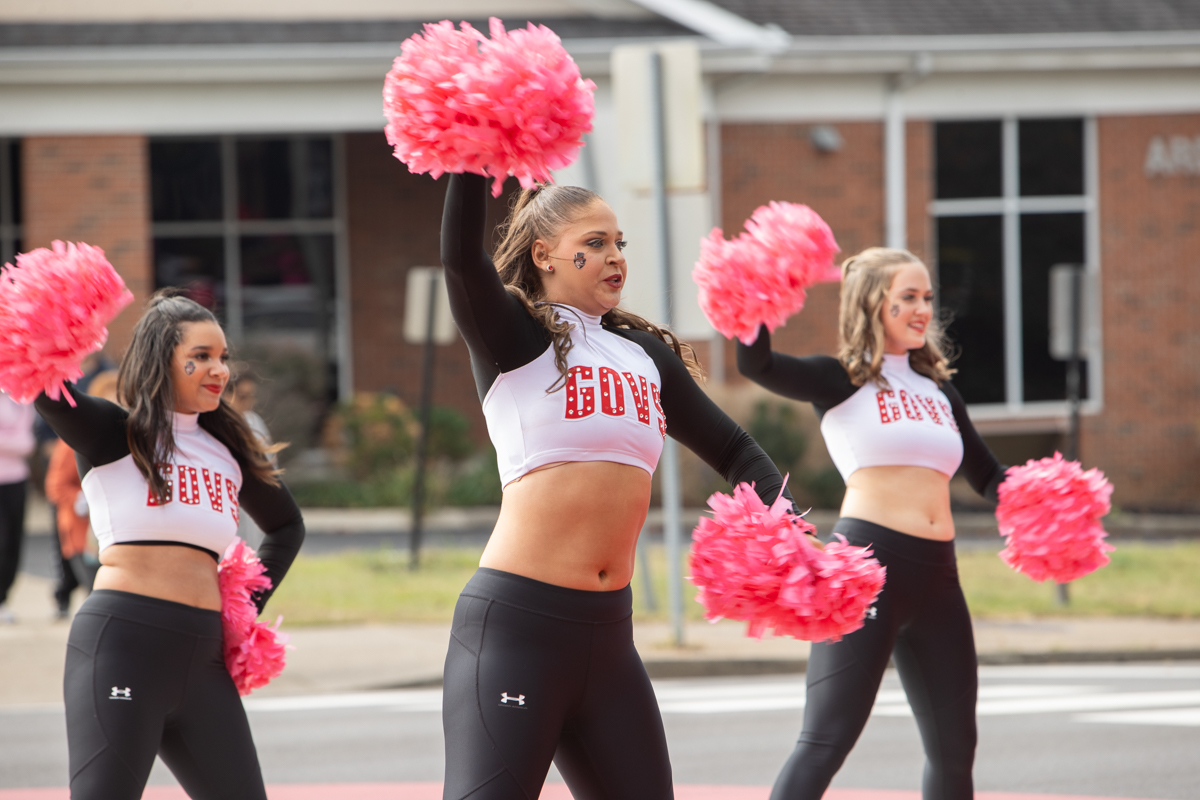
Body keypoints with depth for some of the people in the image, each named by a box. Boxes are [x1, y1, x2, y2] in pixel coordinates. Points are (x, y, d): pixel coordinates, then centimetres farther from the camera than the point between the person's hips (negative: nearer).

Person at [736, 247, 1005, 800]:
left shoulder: (939, 392, 19)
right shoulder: (843, 381, 1)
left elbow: (987, 475, 24)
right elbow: (756, 365, -14)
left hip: (936, 575, 7)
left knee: (954, 746, 13)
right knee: (827, 741, -13)